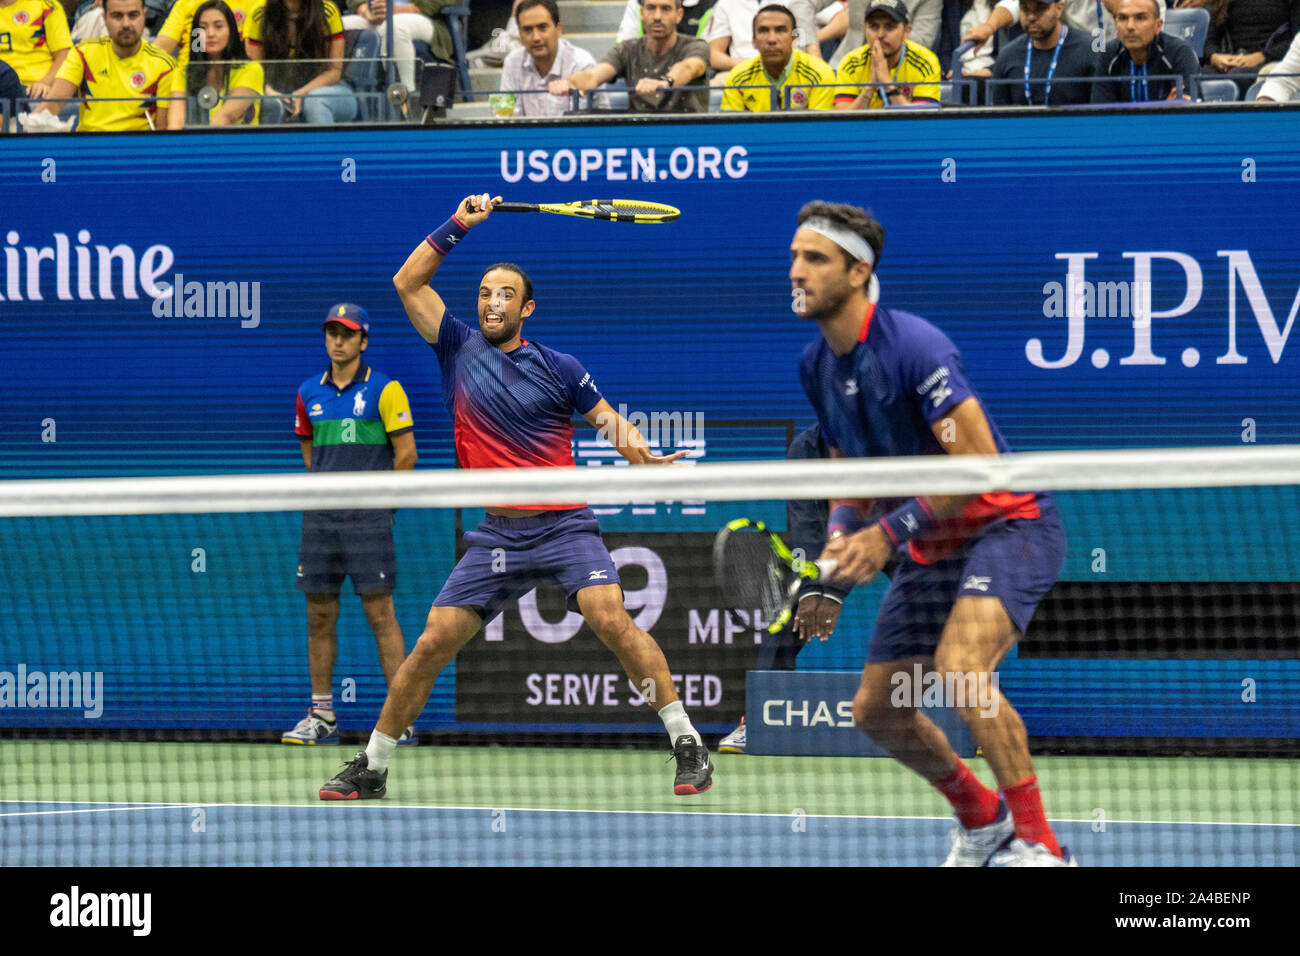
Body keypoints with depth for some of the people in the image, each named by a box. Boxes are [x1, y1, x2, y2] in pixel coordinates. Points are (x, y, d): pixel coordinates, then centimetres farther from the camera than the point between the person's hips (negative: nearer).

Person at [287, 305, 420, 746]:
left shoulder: (384, 390, -3)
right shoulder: (309, 393, 12)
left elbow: (406, 454, -1)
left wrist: (379, 500, 5)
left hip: (368, 520, -5)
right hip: (320, 519, 5)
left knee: (380, 613, -7)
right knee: (319, 617, 5)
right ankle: (321, 717, 12)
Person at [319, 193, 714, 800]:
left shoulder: (557, 368, 4)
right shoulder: (459, 348, 10)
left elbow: (607, 418, 9)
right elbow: (407, 283, 10)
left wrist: (639, 452, -13)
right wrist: (456, 227, 3)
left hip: (564, 527, -3)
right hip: (497, 536, 3)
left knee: (610, 618, -24)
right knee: (433, 642, -4)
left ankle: (688, 747, -21)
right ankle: (371, 767, 8)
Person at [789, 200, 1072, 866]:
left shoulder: (912, 345, -23)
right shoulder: (817, 365, 3)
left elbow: (981, 464, -25)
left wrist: (890, 534, -25)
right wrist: (842, 533, -5)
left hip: (1007, 524, -9)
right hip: (932, 548, 9)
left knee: (958, 668, -32)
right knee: (877, 711, 9)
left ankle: (1038, 845, -25)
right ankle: (979, 819, 35)